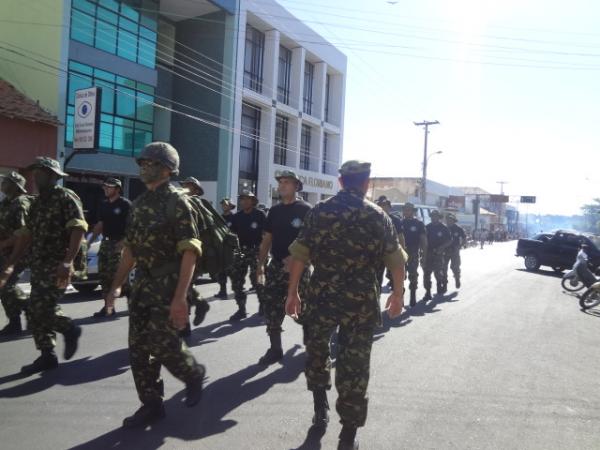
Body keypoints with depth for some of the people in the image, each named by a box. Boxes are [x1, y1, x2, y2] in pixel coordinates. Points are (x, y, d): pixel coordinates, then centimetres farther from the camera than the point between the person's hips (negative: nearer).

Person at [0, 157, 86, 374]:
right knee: (36, 311, 8)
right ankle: (47, 355, 19)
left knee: (42, 309, -13)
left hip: (57, 266, -8)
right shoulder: (37, 202, 16)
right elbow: (26, 235, 17)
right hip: (38, 266, 8)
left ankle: (70, 329, 14)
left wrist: (67, 262, -27)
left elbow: (78, 229, -18)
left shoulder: (66, 197, -8)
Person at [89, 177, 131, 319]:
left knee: (114, 275, -8)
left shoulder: (125, 204, -6)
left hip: (118, 244, -7)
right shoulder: (104, 205, 16)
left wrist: (123, 242, -21)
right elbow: (100, 225, 20)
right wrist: (90, 241, 13)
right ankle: (108, 307, 15)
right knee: (103, 275, 7)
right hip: (105, 243, 7)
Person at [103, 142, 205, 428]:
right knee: (138, 348, 8)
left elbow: (190, 252, -17)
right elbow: (130, 247, 18)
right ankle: (151, 405, 22)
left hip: (167, 284, -7)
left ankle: (194, 374, 23)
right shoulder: (139, 204, 13)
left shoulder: (177, 203, -11)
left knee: (162, 344, -6)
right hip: (142, 284, 8)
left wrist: (180, 296, -24)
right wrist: (117, 284, 15)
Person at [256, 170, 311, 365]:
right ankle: (275, 349, 16)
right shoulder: (274, 210, 11)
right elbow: (267, 238, 14)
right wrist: (260, 264, 9)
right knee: (272, 306, 4)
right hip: (276, 265, 5)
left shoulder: (305, 210, -5)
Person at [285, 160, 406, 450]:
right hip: (362, 302, 0)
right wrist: (398, 294, 15)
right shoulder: (378, 216, 2)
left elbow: (300, 255, -2)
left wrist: (292, 293, 4)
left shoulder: (319, 212, 2)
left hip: (321, 297, 1)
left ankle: (321, 409, 31)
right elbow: (396, 260, 3)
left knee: (316, 351, 24)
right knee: (354, 365, 7)